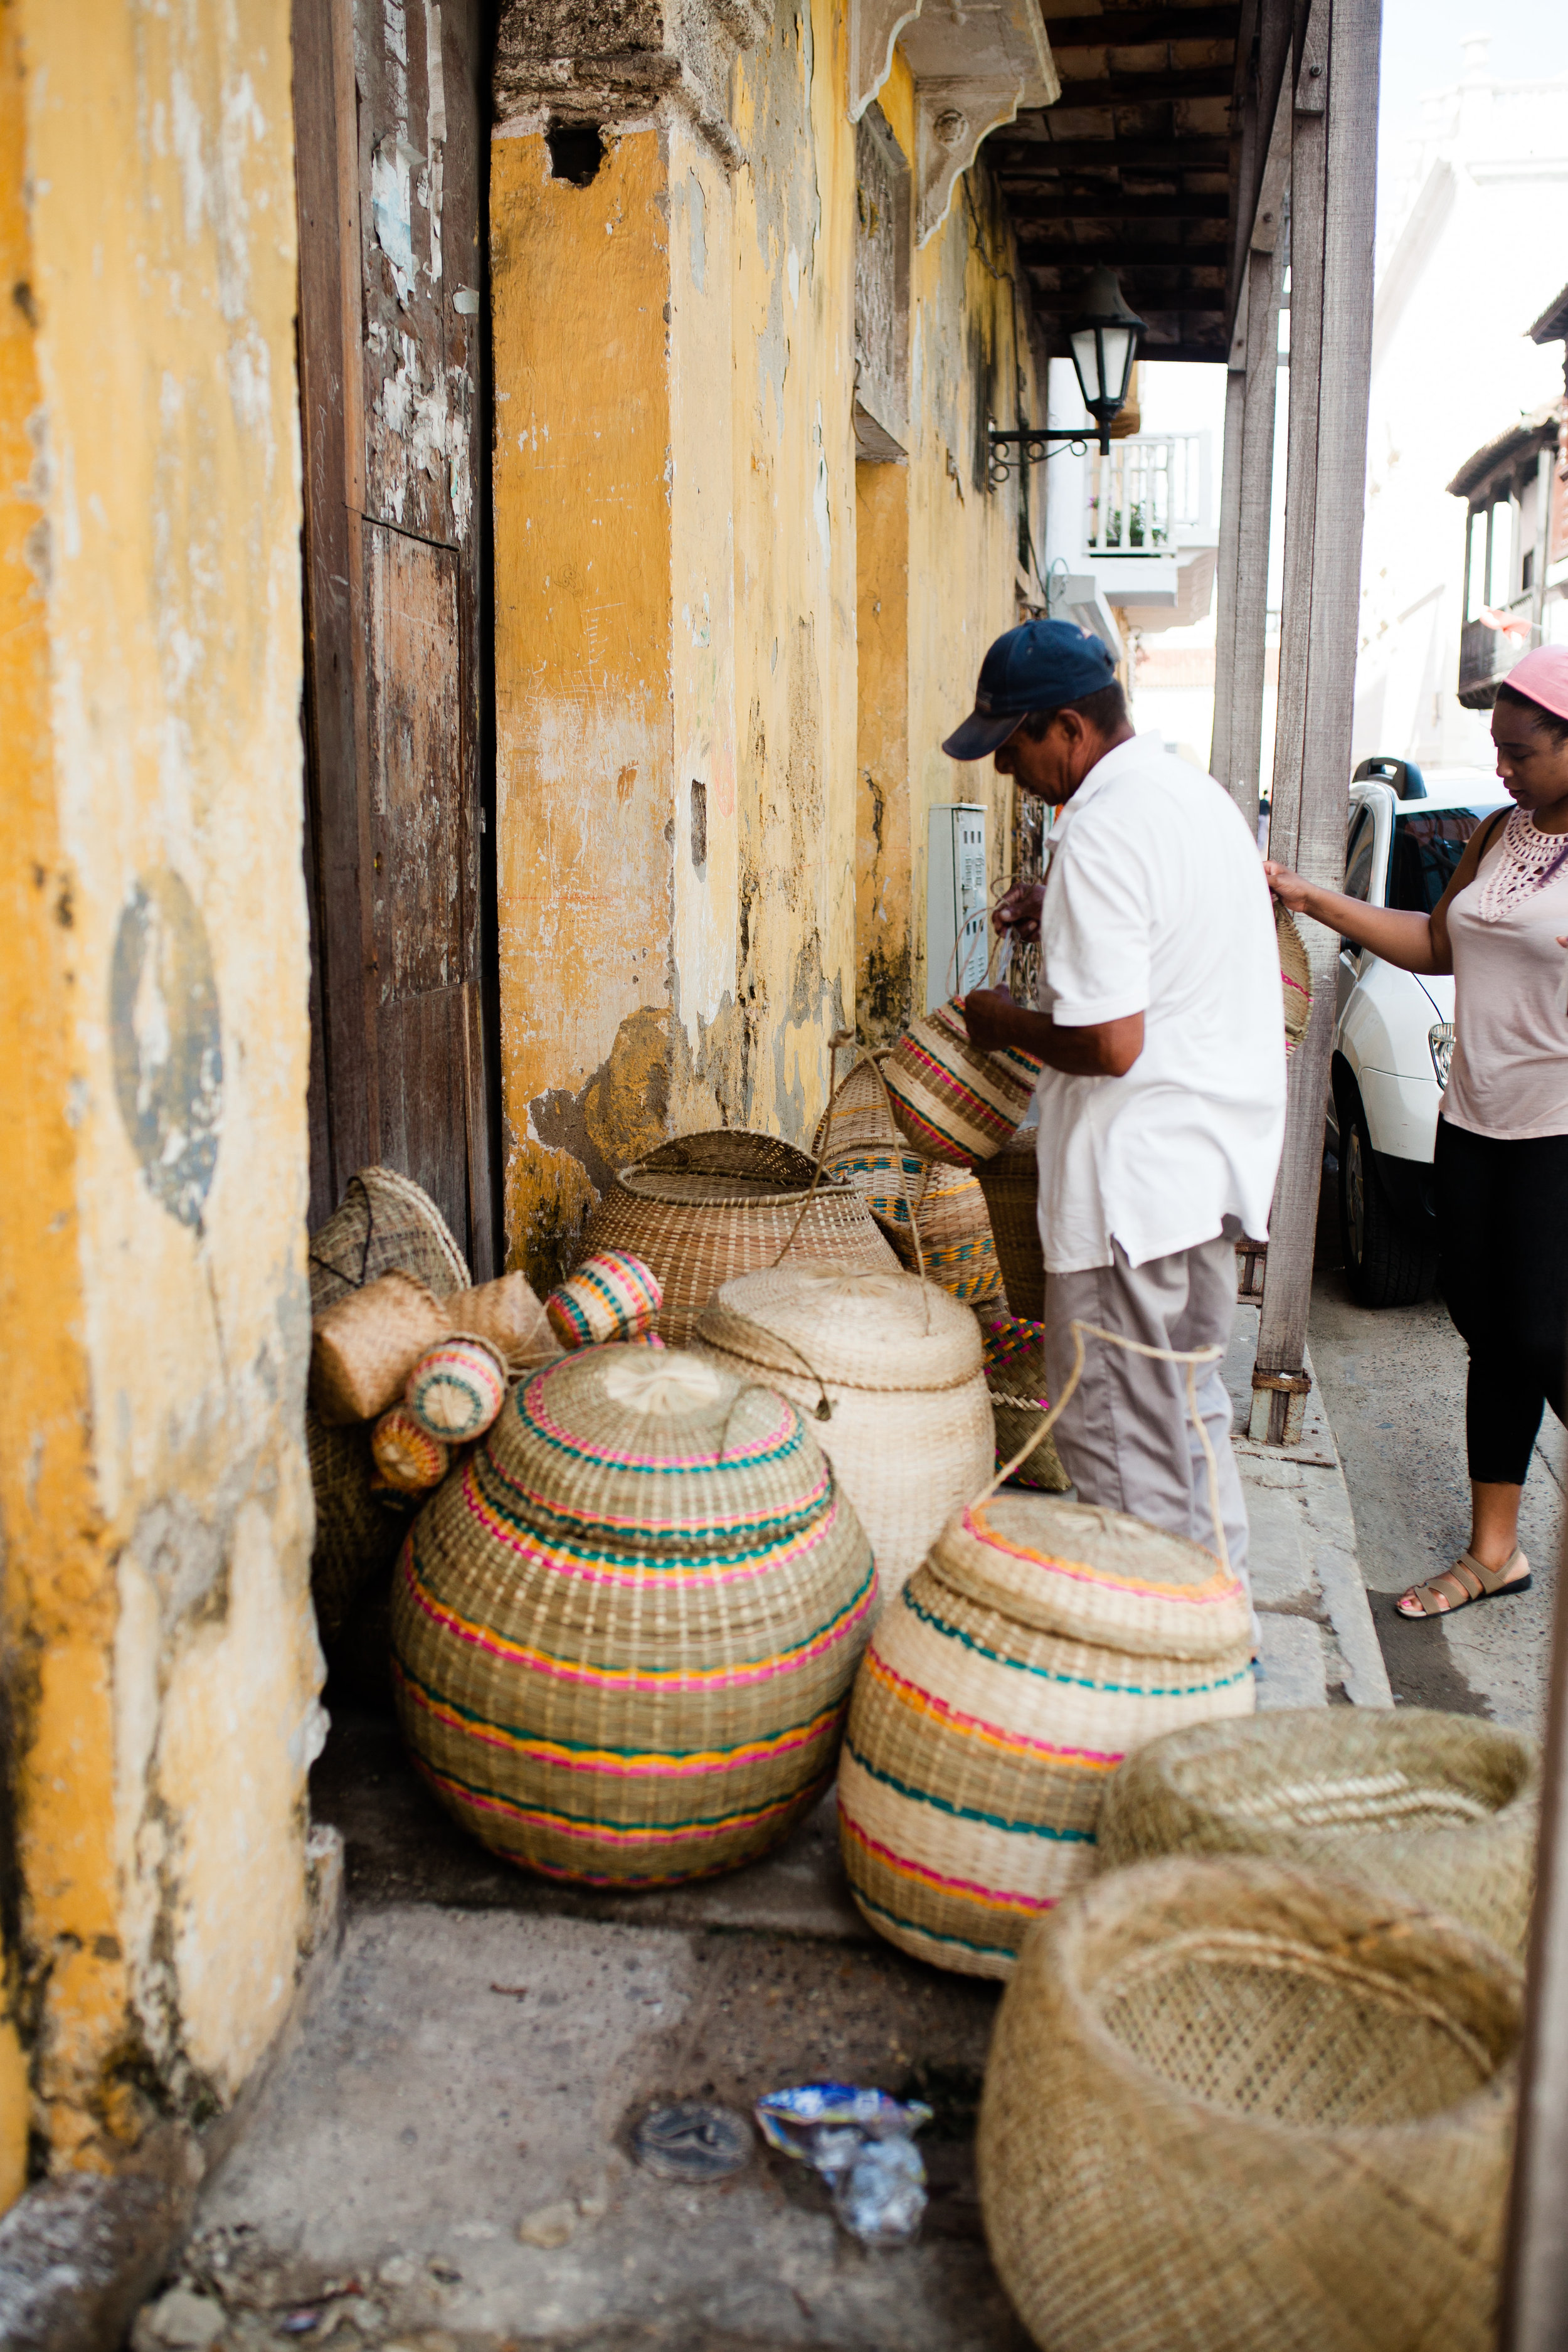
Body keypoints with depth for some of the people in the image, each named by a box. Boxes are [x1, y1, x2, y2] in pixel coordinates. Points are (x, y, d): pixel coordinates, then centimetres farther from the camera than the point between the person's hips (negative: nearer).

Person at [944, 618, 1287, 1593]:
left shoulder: (1102, 834, -20)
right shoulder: (1200, 793, 10)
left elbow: (1109, 1044, -25)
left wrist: (1003, 1021, -7)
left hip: (1136, 1177, -10)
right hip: (1219, 1155, 10)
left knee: (1118, 1428, 2)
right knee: (1191, 1403, 21)